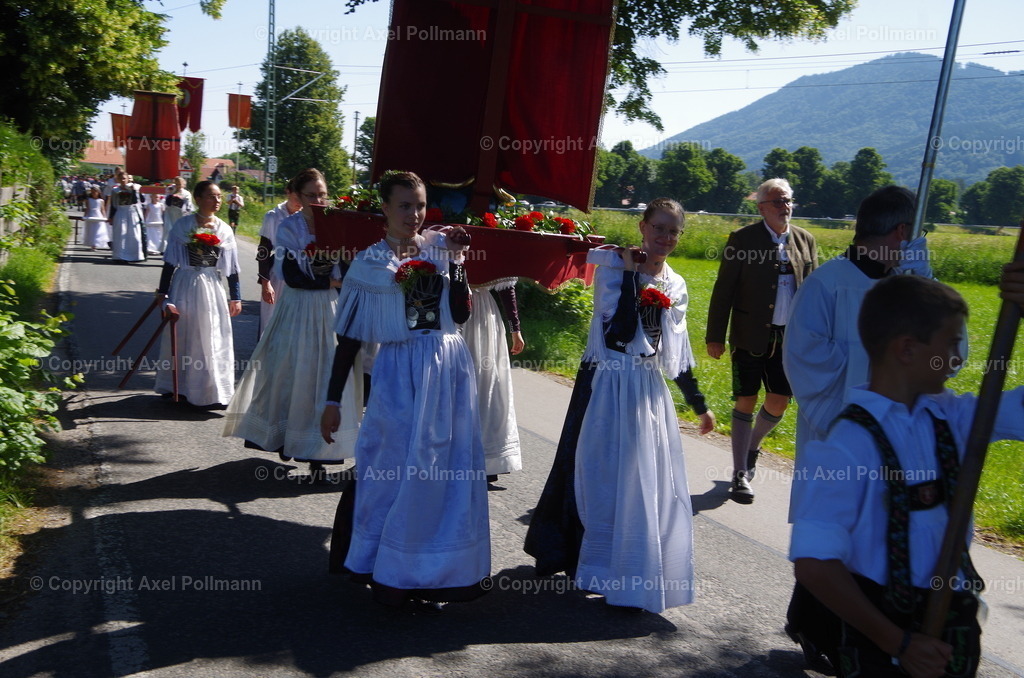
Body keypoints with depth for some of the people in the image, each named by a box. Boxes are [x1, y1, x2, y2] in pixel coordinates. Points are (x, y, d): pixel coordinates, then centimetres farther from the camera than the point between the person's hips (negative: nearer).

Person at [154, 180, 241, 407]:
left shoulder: (224, 230, 3)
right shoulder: (183, 225, -5)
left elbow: (231, 267, 5)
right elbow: (170, 261, -4)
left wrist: (235, 297, 4)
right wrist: (163, 292, -6)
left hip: (212, 287, 2)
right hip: (185, 286, -2)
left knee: (212, 341, 6)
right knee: (182, 338, 10)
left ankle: (211, 390, 16)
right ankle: (178, 386, 24)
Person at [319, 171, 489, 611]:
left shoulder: (440, 248, 6)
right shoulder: (370, 262, 2)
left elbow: (461, 313, -4)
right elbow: (349, 337, 2)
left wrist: (455, 260, -10)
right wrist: (332, 400, -1)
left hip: (450, 370, 3)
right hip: (400, 374, -3)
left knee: (451, 469, 5)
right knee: (399, 470, 0)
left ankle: (435, 571, 21)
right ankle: (393, 575, 16)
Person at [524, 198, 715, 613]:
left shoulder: (675, 286, 9)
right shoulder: (613, 267, -6)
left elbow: (676, 353, 14)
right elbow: (619, 332, -18)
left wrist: (699, 405, 16)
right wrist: (631, 275, -17)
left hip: (649, 392, 5)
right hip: (607, 387, -5)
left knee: (646, 483, 8)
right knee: (602, 478, 3)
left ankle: (637, 573, 22)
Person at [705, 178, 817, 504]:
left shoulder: (805, 240, 6)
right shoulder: (743, 239, -6)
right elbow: (723, 290, -5)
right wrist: (715, 336, -7)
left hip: (789, 337, 4)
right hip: (750, 337, -4)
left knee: (780, 400, 6)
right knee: (747, 401, 2)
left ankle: (752, 447, 35)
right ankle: (740, 473, 12)